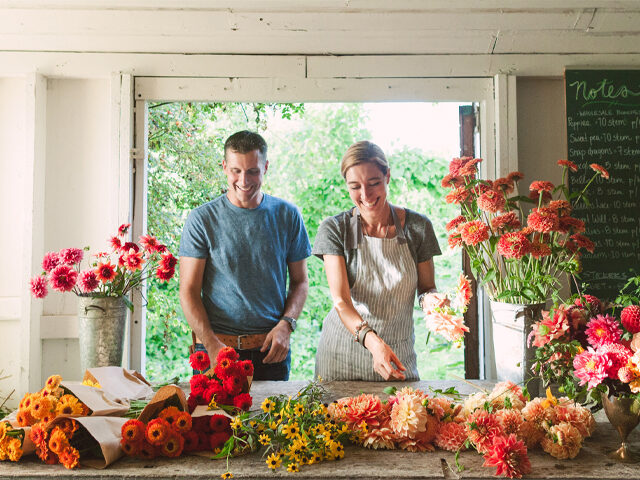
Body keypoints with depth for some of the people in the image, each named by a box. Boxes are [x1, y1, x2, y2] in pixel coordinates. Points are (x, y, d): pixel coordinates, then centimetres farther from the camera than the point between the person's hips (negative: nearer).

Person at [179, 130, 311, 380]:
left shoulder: (288, 216, 4)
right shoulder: (202, 219, -2)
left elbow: (300, 281, 10)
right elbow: (189, 291, -3)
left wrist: (285, 325, -6)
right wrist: (212, 344, -14)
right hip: (215, 349, -1)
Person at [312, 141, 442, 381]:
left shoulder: (417, 226, -5)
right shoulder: (334, 229, -9)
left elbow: (426, 287, 7)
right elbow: (340, 301, -17)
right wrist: (372, 340, -34)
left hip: (398, 355, 1)